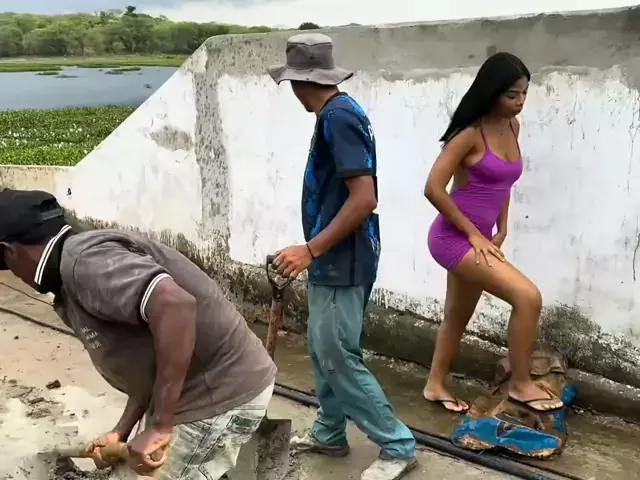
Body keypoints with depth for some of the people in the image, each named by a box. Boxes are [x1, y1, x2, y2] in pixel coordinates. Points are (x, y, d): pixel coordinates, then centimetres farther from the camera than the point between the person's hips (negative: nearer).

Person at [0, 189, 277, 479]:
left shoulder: (86, 262, -20)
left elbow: (175, 305, -36)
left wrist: (159, 426, -30)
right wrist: (122, 431, 9)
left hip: (222, 396, -10)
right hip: (219, 385, 10)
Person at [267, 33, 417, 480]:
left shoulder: (338, 116, -19)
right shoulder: (340, 111, 11)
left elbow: (364, 199, -26)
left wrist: (310, 249, -23)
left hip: (341, 263, -10)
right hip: (333, 260, 10)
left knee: (338, 357, -2)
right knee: (322, 349, 18)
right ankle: (329, 434, 34)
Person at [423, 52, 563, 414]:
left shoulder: (512, 128, 5)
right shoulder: (471, 134, -17)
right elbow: (433, 189, -19)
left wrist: (501, 231, 9)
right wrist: (474, 234, -14)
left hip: (476, 239, 8)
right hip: (454, 238, -8)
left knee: (459, 316, 19)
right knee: (528, 297, -15)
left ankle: (436, 385, 37)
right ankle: (521, 384, 1)